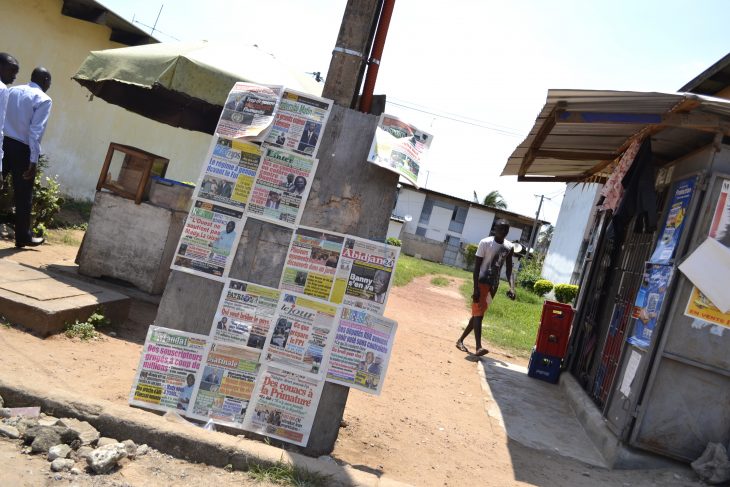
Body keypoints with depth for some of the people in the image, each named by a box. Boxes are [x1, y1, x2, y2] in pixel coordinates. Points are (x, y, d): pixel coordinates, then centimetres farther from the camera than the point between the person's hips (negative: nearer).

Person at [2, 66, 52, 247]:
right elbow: (36, 131, -16)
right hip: (22, 149, -5)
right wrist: (34, 160, -16)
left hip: (5, 143, 5)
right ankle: (23, 237, 13)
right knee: (24, 195, 4)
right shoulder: (43, 99, -8)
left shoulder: (11, 91, 11)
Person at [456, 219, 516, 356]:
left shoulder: (509, 247, 3)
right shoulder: (485, 243, -11)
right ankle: (478, 347, -21)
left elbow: (509, 270, 2)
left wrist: (512, 287, -16)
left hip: (493, 285, 6)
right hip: (482, 282, -6)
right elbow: (477, 266, -12)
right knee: (478, 314, -14)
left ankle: (460, 340, 23)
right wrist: (475, 288, -20)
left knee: (478, 314, 11)